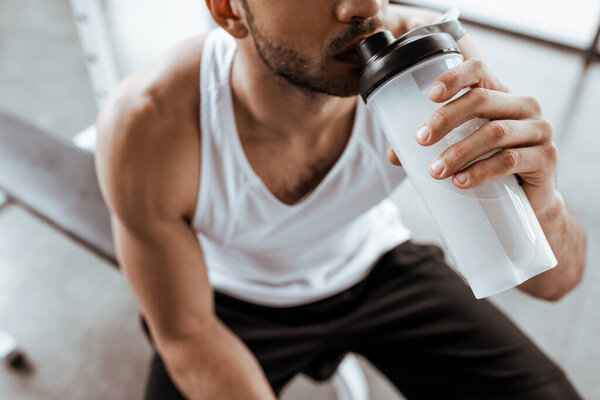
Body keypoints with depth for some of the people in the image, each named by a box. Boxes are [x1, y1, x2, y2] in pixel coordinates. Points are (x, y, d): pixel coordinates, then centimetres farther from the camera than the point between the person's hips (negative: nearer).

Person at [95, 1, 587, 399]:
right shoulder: (145, 127, -32)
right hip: (238, 302, 0)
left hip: (376, 270, 2)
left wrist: (541, 206, -43)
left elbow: (555, 280, -20)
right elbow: (186, 336, -17)